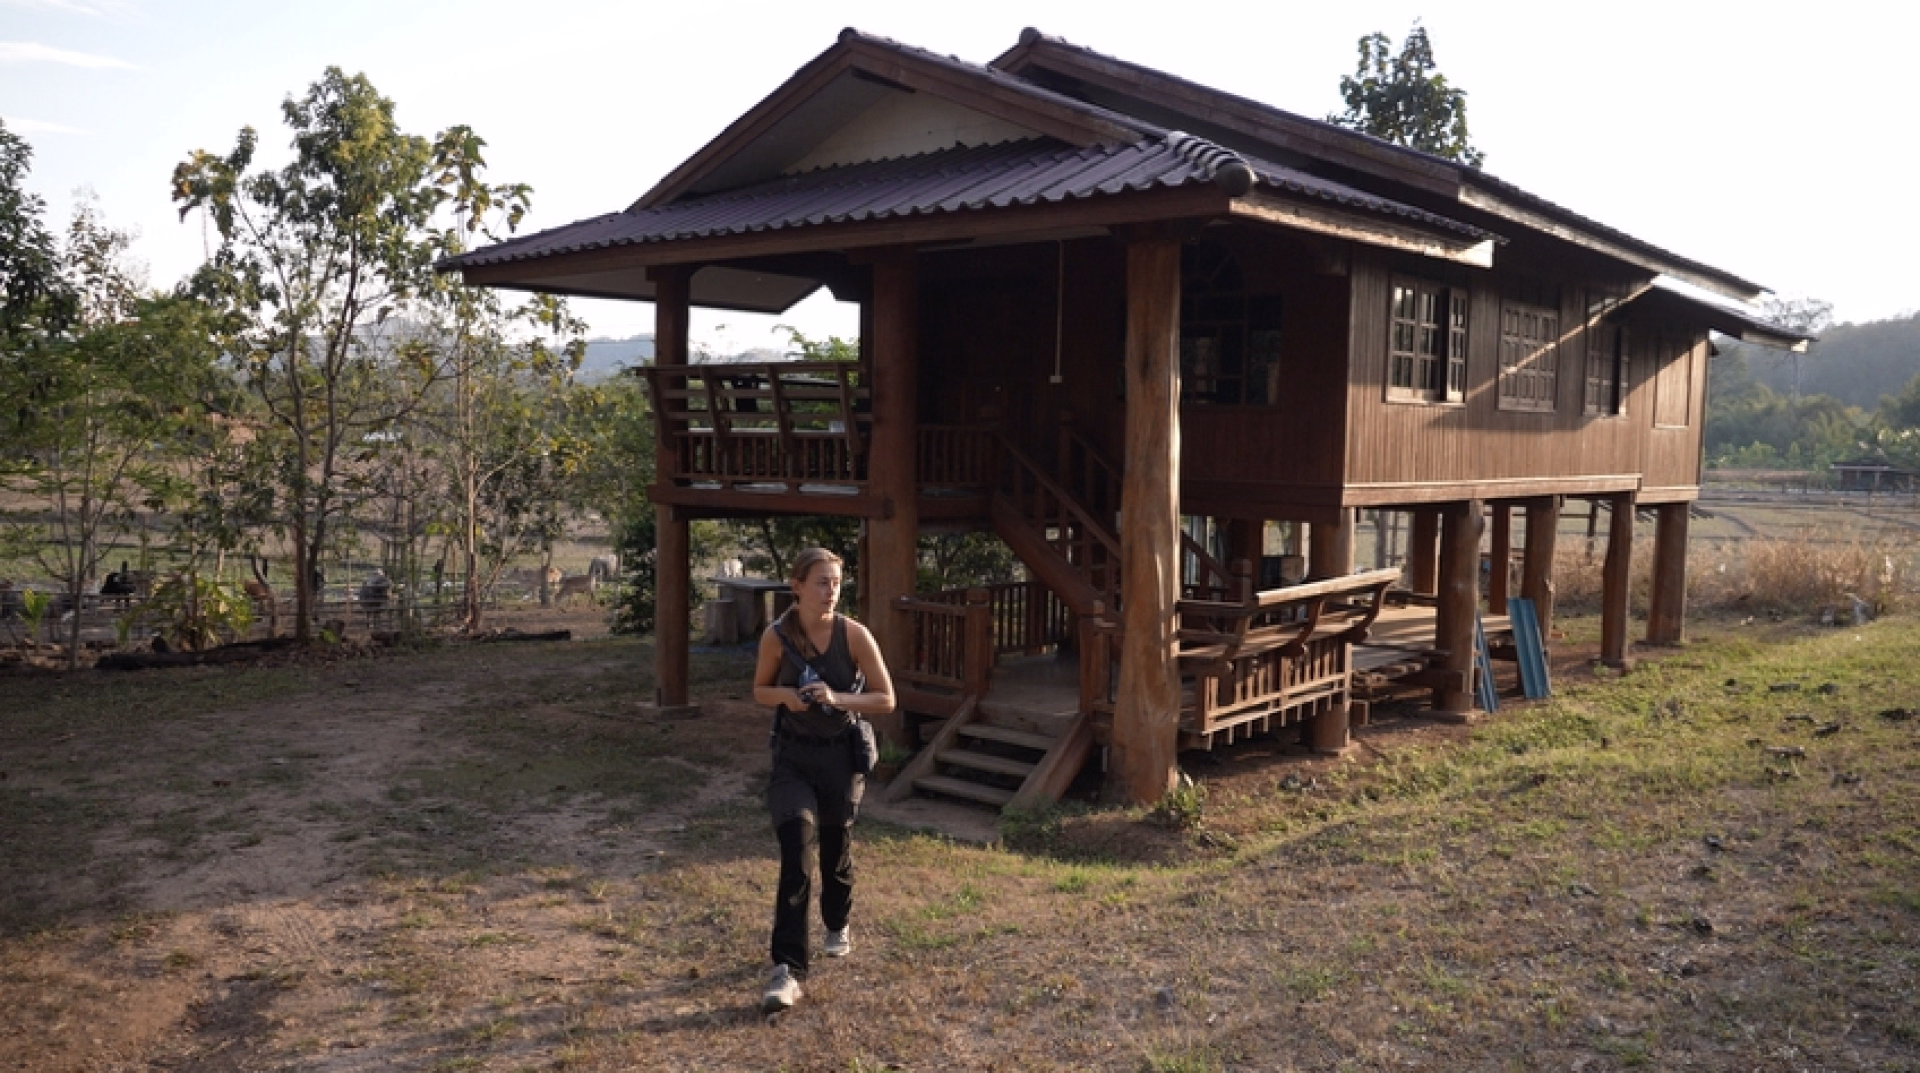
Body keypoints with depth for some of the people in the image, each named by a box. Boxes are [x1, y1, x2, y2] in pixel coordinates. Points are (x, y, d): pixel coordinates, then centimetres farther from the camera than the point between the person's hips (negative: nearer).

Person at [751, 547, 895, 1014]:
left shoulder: (854, 635, -15)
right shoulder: (776, 636, -12)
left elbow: (886, 699, -9)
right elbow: (760, 691, 4)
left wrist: (837, 698, -25)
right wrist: (785, 695, -19)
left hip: (841, 755, 1)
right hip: (792, 756, 0)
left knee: (835, 850, 17)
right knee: (797, 854, -16)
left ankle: (837, 926, 48)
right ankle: (787, 970, -14)